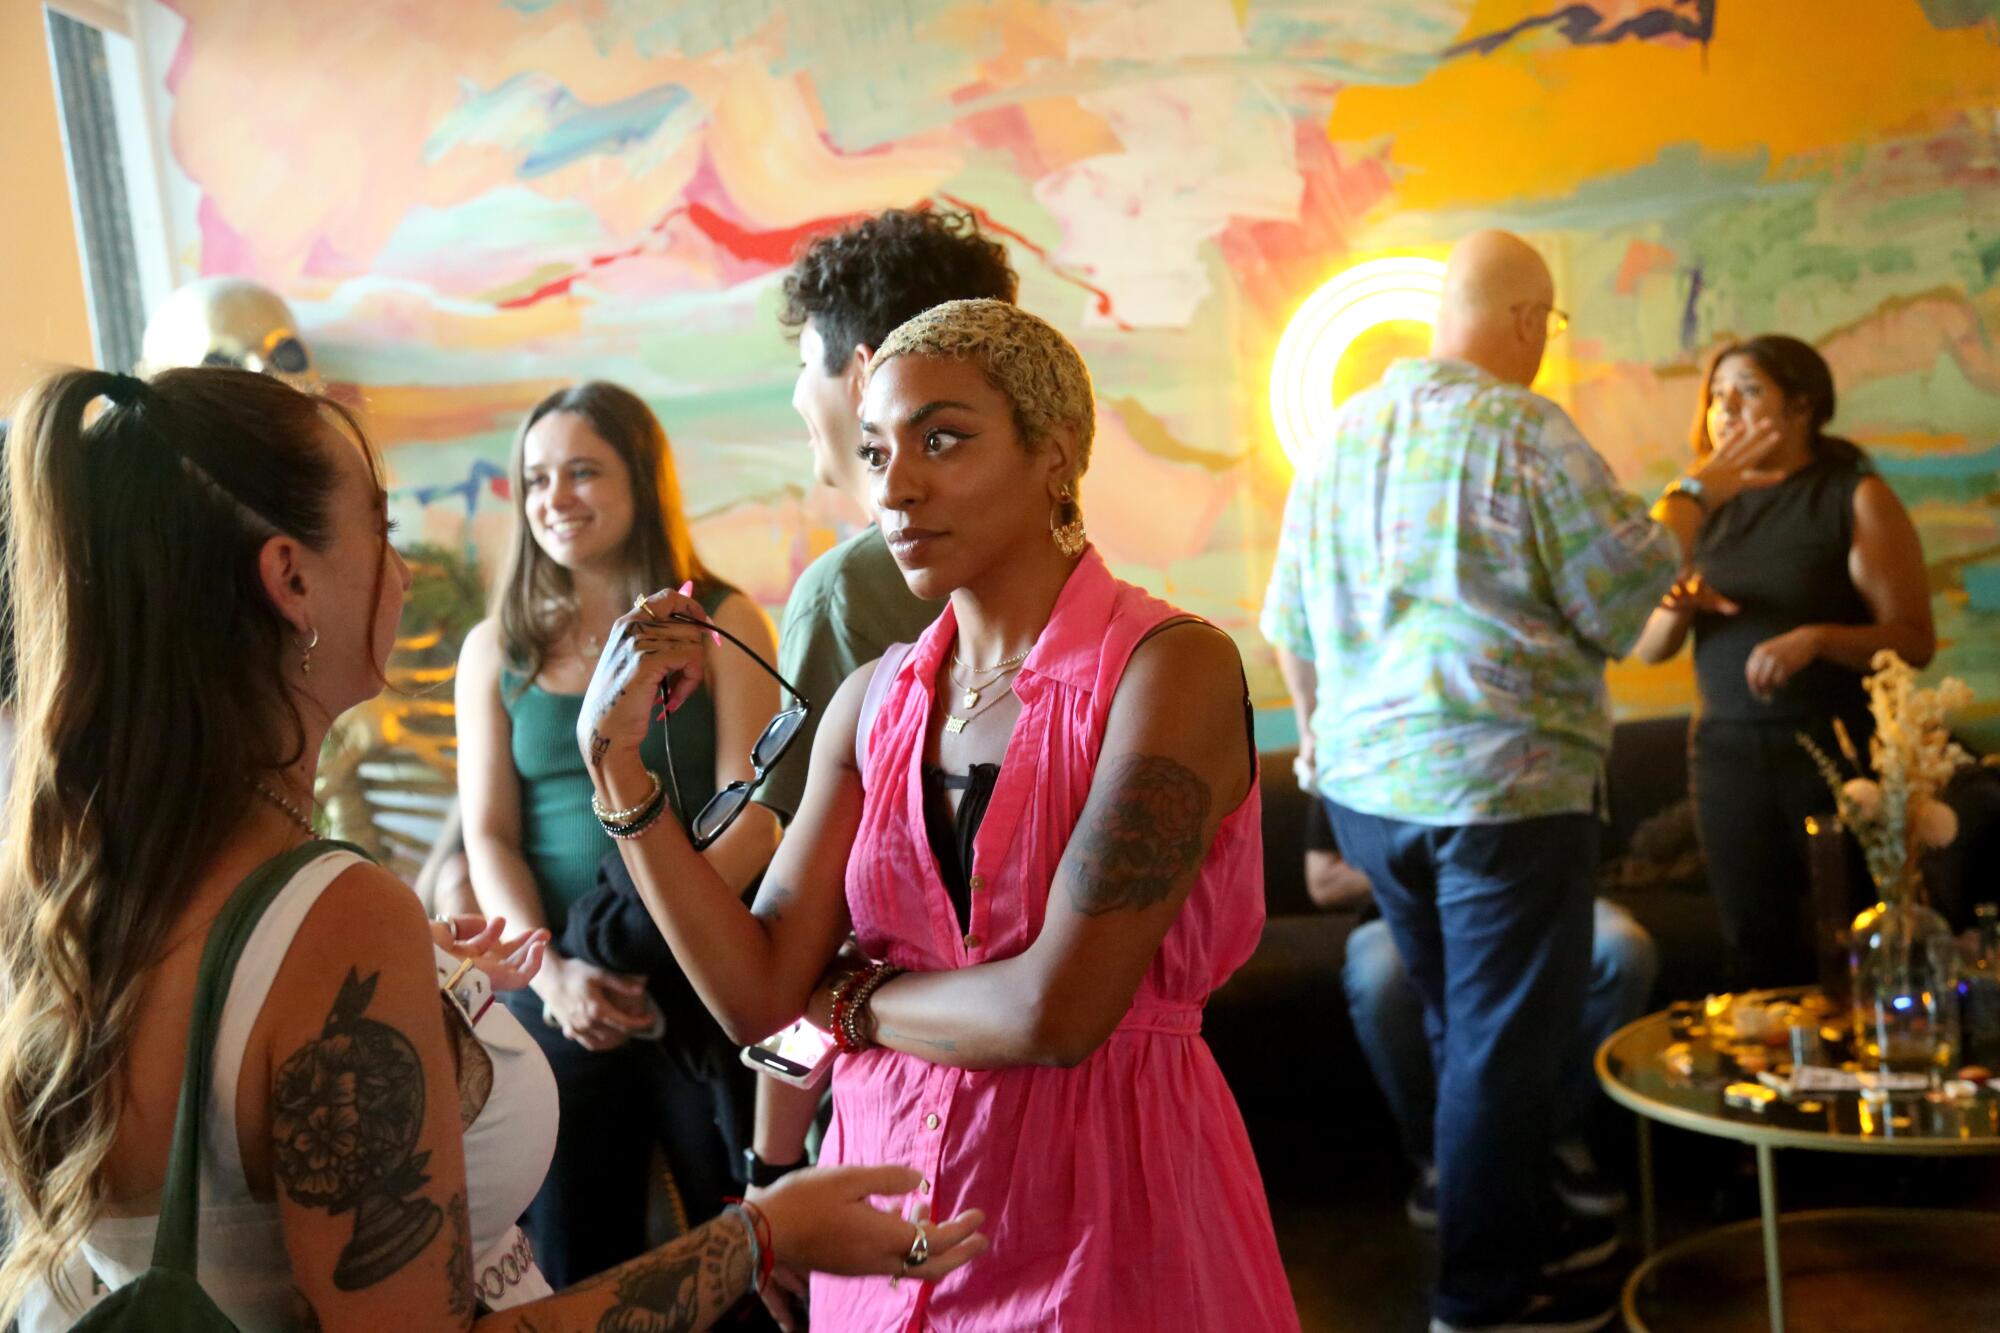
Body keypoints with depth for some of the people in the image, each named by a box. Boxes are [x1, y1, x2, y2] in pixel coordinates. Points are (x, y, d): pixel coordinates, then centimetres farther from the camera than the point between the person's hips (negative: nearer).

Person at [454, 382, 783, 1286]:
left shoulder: (721, 624, 0)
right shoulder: (497, 650, 8)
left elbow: (751, 814, -7)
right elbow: (487, 837, 3)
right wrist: (554, 973, -12)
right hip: (557, 997, 2)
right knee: (574, 1271, 12)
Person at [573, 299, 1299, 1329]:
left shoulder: (1172, 667, -17)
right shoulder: (874, 703, 0)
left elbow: (1056, 1011, -23)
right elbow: (756, 994, -6)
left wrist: (848, 1000, -7)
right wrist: (617, 759, -12)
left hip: (1103, 1204, -5)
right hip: (892, 1189, 5)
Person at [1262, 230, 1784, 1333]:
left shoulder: (1341, 434, 9)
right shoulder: (1527, 433, -12)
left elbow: (1290, 622, 15)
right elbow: (1619, 606, -9)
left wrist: (1325, 743, 25)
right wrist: (1693, 499, 5)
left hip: (1365, 787, 7)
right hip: (1501, 785, -7)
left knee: (1462, 1028, 20)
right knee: (1505, 1042, 3)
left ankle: (1520, 1231, 35)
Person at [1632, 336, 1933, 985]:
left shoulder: (1856, 497, -1)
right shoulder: (1709, 508, 11)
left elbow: (1914, 640, -9)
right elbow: (1649, 649, 9)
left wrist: (1817, 639, -25)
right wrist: (1678, 607, -12)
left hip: (1837, 746, -4)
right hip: (1726, 753, 4)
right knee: (1756, 952, 8)